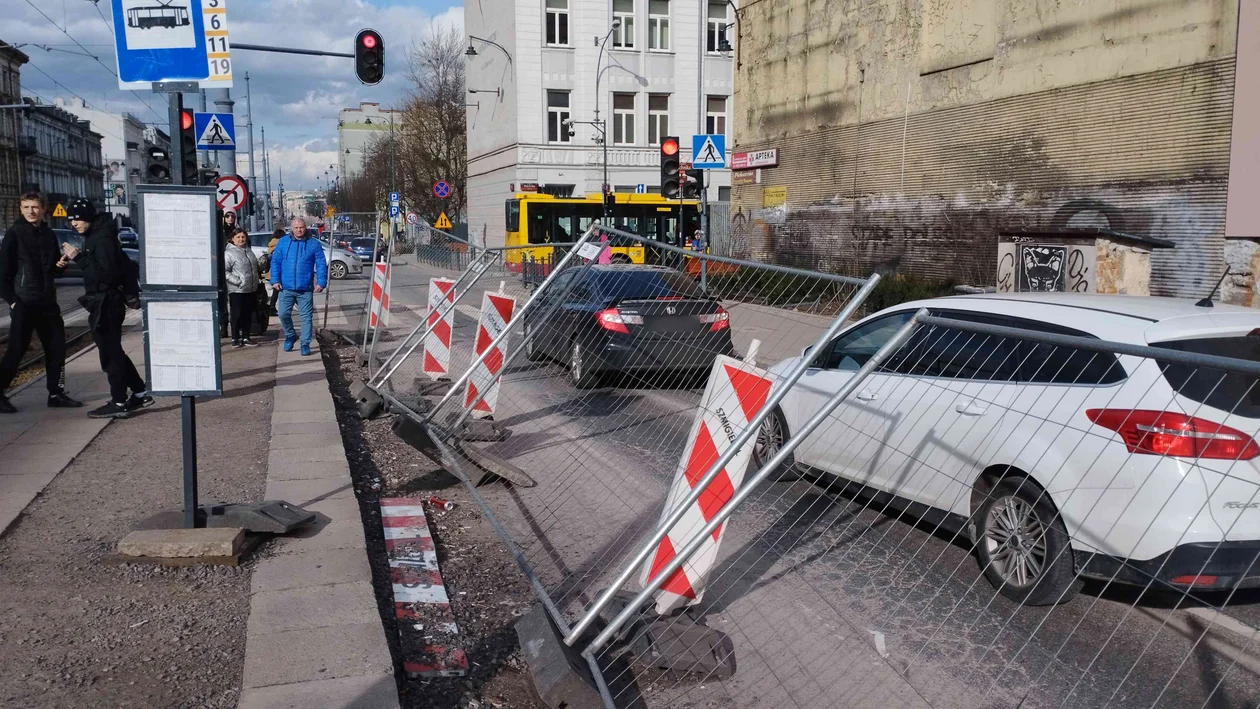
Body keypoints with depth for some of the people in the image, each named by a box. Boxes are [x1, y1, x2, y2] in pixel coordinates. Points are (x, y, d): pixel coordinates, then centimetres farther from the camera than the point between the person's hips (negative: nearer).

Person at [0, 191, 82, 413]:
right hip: (23, 303, -6)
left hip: (47, 302, 6)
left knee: (57, 347, 7)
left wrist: (60, 265, -3)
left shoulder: (49, 235, 11)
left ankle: (55, 393, 17)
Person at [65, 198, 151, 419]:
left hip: (106, 303, -10)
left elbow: (106, 273, -24)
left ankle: (119, 403, 2)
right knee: (112, 350, 15)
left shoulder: (102, 239, -16)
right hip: (104, 302, 10)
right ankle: (140, 393, 21)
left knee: (109, 352, -4)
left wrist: (78, 257, -22)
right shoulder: (94, 236, 14)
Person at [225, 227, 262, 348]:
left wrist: (258, 279, 13)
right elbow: (224, 271, -14)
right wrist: (237, 281, -20)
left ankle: (245, 338, 19)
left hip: (251, 290, 7)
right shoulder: (229, 253, -9)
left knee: (248, 315, 11)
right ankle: (235, 339, 8)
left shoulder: (249, 251, 13)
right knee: (237, 315, 0)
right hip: (237, 290, -6)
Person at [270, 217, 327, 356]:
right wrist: (275, 280, -5)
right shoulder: (283, 242, 5)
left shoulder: (314, 244, 1)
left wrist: (321, 282, -12)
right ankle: (290, 336, 26)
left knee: (306, 316, 2)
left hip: (305, 289, -1)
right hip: (286, 288, 1)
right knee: (283, 314, 1)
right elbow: (275, 262, 5)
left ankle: (305, 344, 10)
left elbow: (321, 265, -2)